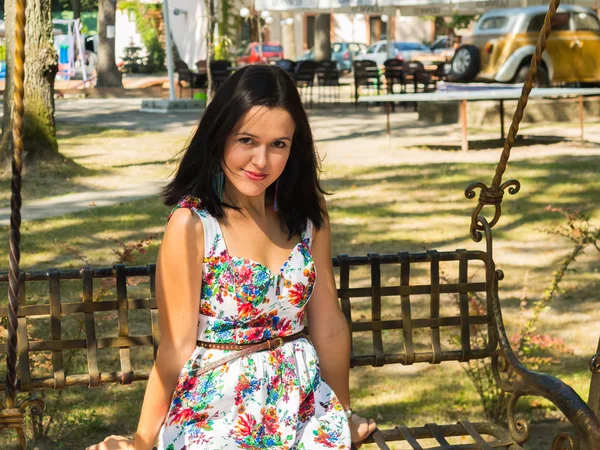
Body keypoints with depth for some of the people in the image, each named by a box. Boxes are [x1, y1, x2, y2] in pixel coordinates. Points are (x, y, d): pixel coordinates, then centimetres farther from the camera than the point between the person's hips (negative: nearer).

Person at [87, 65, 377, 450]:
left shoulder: (308, 212, 0)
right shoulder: (192, 224, -14)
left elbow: (329, 327, 6)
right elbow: (176, 347, -11)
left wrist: (345, 414, 13)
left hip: (306, 409, 4)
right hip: (219, 416, -4)